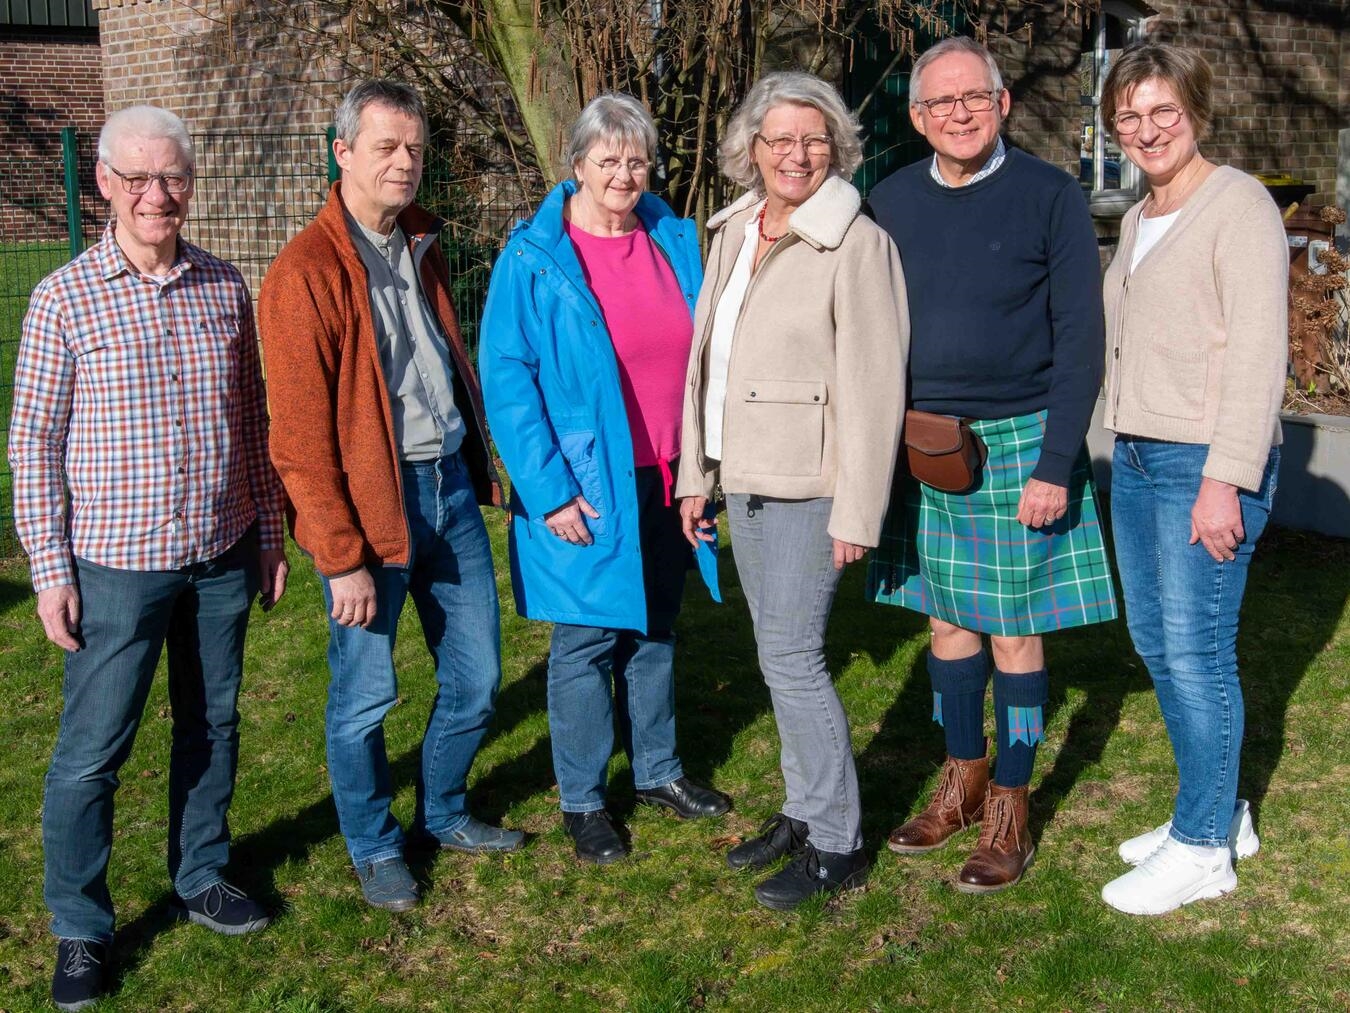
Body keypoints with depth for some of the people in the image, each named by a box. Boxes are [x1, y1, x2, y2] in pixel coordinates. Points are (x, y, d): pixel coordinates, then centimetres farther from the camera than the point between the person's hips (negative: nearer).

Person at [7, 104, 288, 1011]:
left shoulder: (226, 289, 3)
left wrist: (270, 532, 10)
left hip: (222, 558, 4)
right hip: (116, 564, -3)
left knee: (212, 726, 16)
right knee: (92, 750, 3)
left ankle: (203, 878, 35)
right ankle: (80, 931, 20)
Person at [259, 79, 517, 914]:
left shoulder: (422, 246, 10)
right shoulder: (305, 274, -14)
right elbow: (301, 437, -16)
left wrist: (480, 467, 17)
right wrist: (343, 558, -16)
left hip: (449, 485, 7)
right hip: (370, 501, -7)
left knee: (476, 678, 14)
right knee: (365, 697, 7)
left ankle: (444, 813, 37)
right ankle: (376, 848, 28)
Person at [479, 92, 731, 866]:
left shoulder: (674, 240, 4)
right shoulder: (535, 257, -11)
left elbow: (700, 354, 12)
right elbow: (506, 377, -12)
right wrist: (549, 489, -17)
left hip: (665, 479, 5)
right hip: (586, 486, -5)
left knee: (656, 629, 17)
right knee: (586, 641, 5)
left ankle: (658, 770, 35)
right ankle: (582, 801, 20)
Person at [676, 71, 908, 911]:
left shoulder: (857, 243, -12)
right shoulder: (733, 234, 10)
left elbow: (873, 386, -15)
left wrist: (858, 514, -17)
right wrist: (697, 473, 15)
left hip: (809, 484, -7)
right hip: (744, 479, 7)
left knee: (790, 656, -5)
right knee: (784, 651, 15)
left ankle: (837, 846, 9)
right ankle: (805, 809, 29)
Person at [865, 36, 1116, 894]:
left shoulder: (1050, 197, -7)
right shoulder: (893, 201, 5)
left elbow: (1080, 339, -8)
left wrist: (1055, 466, -14)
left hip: (1016, 441, -4)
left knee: (1014, 632, 4)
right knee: (948, 621, 13)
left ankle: (1010, 809, 17)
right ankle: (963, 781, 29)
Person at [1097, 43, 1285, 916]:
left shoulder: (1238, 206, -10)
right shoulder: (1139, 220, 16)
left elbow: (1259, 353, -16)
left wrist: (1225, 480, -21)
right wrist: (1125, 446, 13)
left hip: (1206, 463, -9)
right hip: (1137, 457, 9)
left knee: (1196, 652, -4)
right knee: (1156, 642, 12)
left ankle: (1203, 847, 10)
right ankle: (1219, 811, 27)